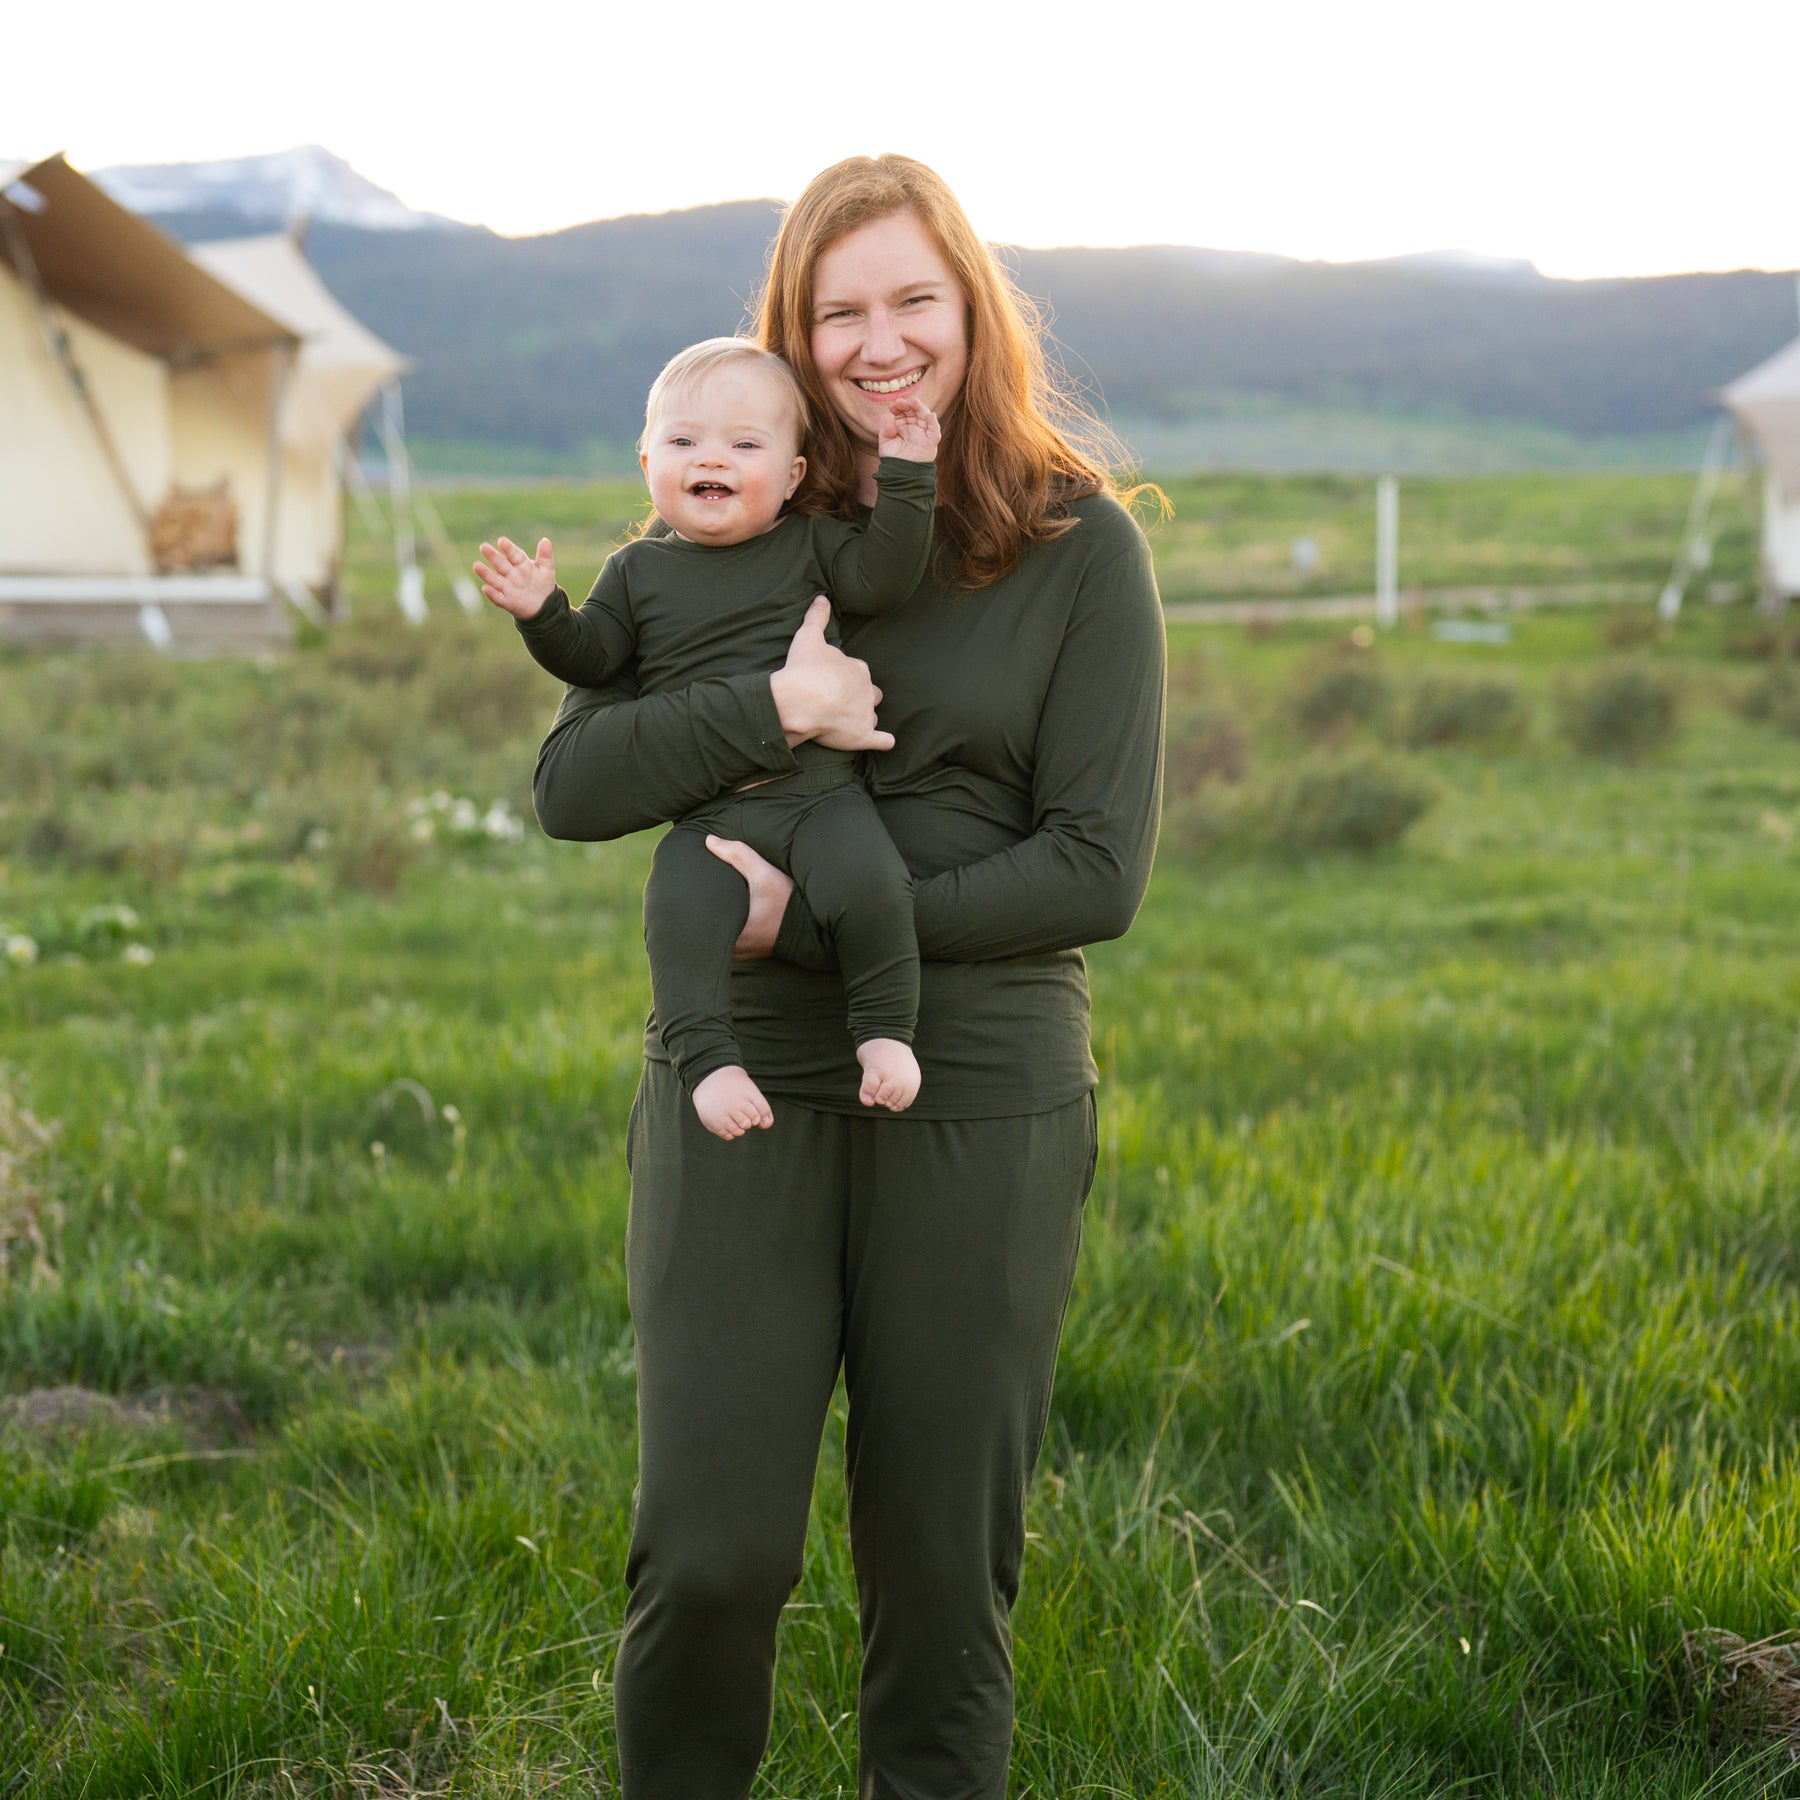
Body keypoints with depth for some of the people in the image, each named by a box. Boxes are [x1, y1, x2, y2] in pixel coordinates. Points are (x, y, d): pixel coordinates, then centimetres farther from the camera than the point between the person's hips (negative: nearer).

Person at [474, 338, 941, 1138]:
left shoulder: (812, 545, 10)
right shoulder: (639, 570, 14)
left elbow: (882, 577, -4)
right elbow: (592, 655, 12)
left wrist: (904, 476, -10)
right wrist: (544, 615, -5)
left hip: (821, 793, -1)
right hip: (705, 815, 1)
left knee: (868, 882, -27)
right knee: (678, 912, -26)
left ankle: (884, 1030, -10)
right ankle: (707, 1058, -16)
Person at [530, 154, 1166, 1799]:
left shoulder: (1081, 548, -1)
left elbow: (1099, 872, -8)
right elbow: (569, 785, 1)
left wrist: (812, 921, -14)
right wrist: (765, 712, -16)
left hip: (981, 1109, -1)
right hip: (742, 1094, 1)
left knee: (943, 1568, 8)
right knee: (711, 1548, -4)